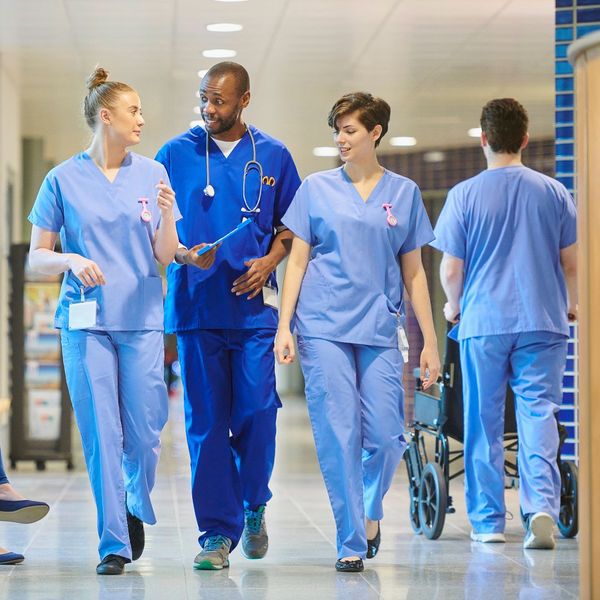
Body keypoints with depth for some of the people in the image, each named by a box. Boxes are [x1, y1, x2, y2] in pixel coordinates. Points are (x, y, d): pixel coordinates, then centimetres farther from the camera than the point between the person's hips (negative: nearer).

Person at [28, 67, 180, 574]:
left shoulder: (152, 174, 7)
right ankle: (114, 543, 6)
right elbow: (37, 257, 5)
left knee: (145, 433, -2)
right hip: (86, 318, -1)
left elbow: (165, 257, 6)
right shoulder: (64, 179, 3)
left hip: (141, 318, 1)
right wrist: (71, 260, -15)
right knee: (101, 433, -3)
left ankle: (136, 508, 28)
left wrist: (167, 217, -14)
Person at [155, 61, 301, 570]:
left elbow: (289, 224, 15)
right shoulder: (175, 154, 6)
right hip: (196, 304, 0)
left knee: (257, 412, -5)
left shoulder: (272, 156, 10)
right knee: (206, 421, -2)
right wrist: (183, 254, -11)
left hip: (254, 304, 0)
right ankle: (218, 531, 5)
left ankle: (253, 506, 21)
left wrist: (270, 261, -4)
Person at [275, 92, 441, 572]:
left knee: (386, 437, -5)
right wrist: (284, 327, -2)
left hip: (380, 329, 1)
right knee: (337, 436, -5)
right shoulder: (317, 189, 7)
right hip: (324, 327, -1)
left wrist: (430, 342, 7)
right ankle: (351, 542, 4)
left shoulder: (404, 193, 9)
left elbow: (413, 272, 11)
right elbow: (297, 261, 7)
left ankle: (370, 511, 25)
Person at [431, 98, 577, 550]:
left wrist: (454, 307, 18)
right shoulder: (553, 192, 2)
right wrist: (571, 306, 23)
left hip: (483, 323, -1)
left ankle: (488, 522, 13)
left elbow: (450, 269, -2)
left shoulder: (464, 195, -3)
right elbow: (572, 263, 5)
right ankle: (542, 505, -16)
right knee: (538, 413, 1)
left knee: (484, 423, 8)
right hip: (542, 322, 1)